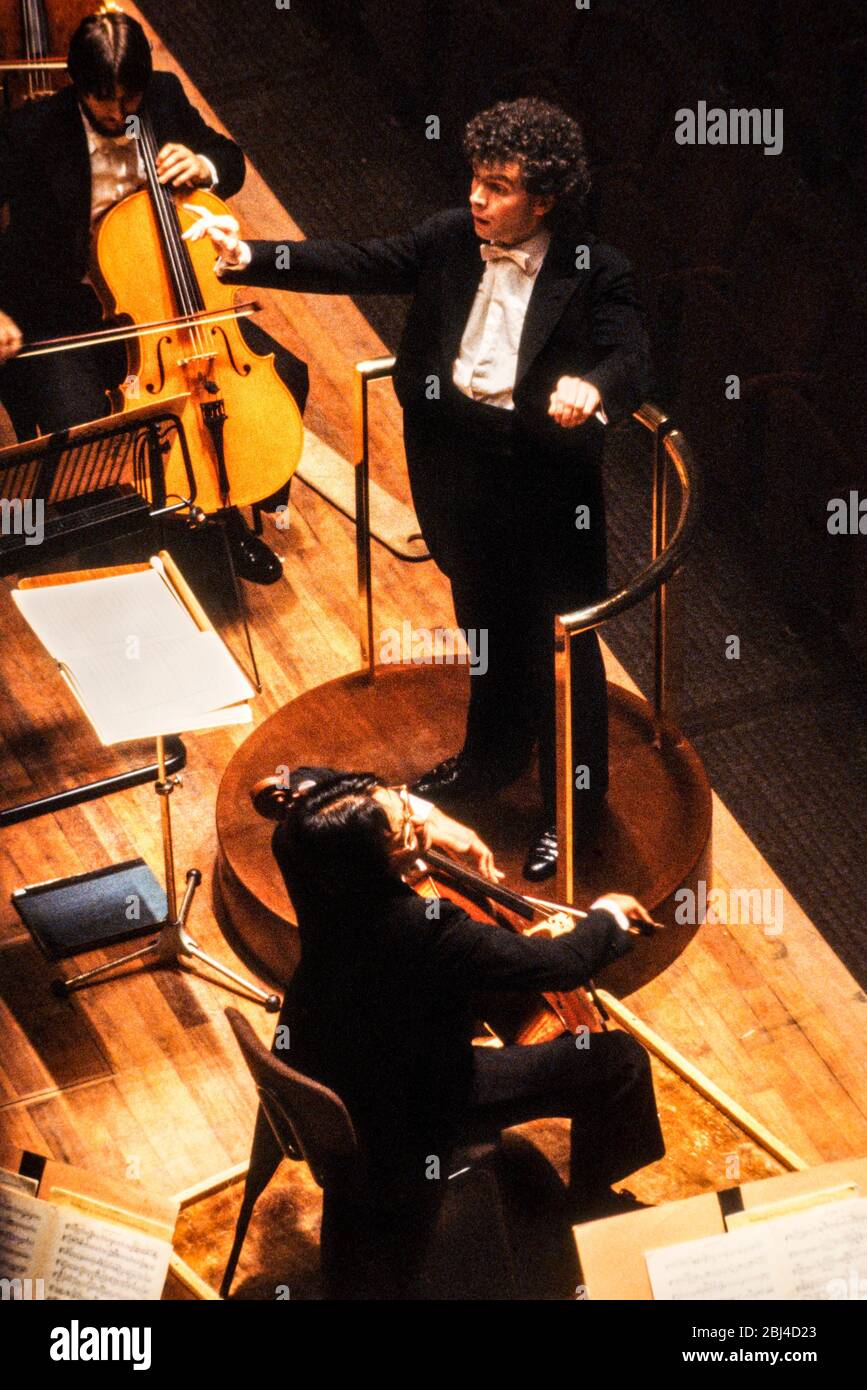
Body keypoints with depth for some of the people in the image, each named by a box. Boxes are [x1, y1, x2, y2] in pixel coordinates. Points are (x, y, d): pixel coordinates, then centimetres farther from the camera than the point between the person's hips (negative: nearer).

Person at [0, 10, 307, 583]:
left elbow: (232, 160, 12)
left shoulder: (165, 98, -4)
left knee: (286, 375, -7)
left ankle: (226, 511, 14)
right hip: (69, 313, -4)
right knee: (77, 428, -29)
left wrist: (204, 164, -13)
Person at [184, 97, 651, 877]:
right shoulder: (452, 239, -1)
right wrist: (248, 257, -13)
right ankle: (492, 759, 48)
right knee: (487, 621, 25)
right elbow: (357, 265, -2)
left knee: (561, 640, 6)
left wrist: (593, 388, -50)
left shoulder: (596, 272, -15)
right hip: (457, 462, 5)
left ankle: (573, 807, 24)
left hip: (545, 469, -5)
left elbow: (632, 359, -25)